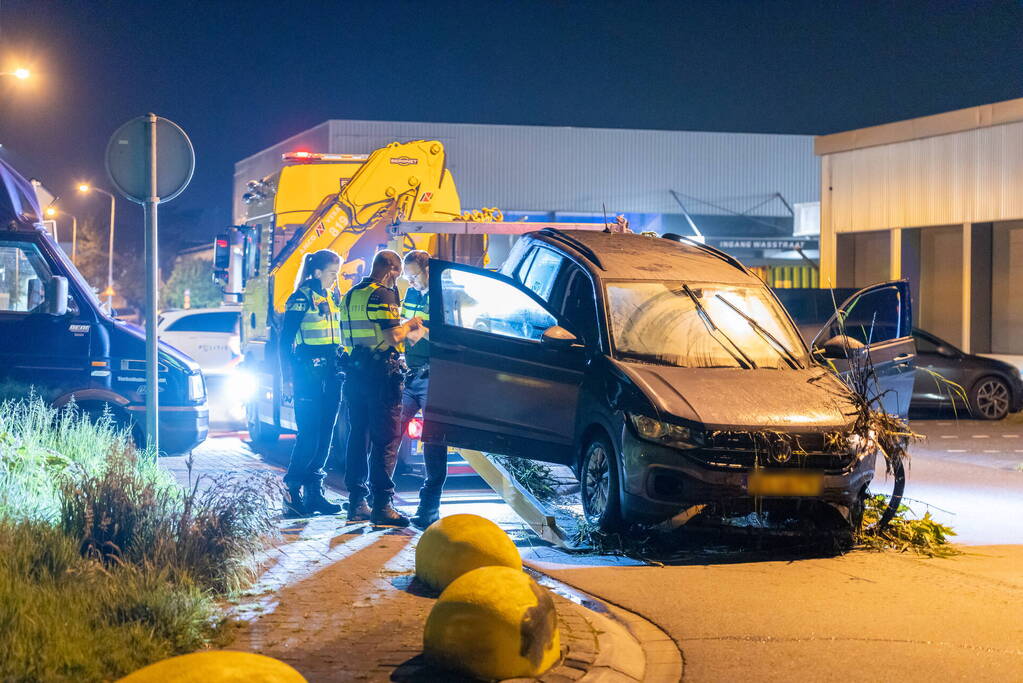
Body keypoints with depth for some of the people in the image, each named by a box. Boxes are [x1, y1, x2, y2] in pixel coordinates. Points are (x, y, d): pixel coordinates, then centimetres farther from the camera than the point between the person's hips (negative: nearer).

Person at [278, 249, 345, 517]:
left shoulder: (333, 298, 16)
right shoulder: (301, 298, -6)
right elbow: (285, 340, -8)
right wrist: (288, 375, -13)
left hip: (331, 374, 7)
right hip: (308, 375, -7)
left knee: (325, 435, 6)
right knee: (308, 435, -10)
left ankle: (314, 492, 11)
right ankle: (292, 493, -5)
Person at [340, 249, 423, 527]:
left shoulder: (351, 296, 15)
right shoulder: (383, 295, -12)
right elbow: (392, 338, -20)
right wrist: (409, 325, 0)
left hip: (355, 376, 8)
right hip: (381, 376, -8)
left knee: (358, 436, 12)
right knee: (387, 440, -5)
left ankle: (356, 503, 15)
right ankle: (382, 505, -8)